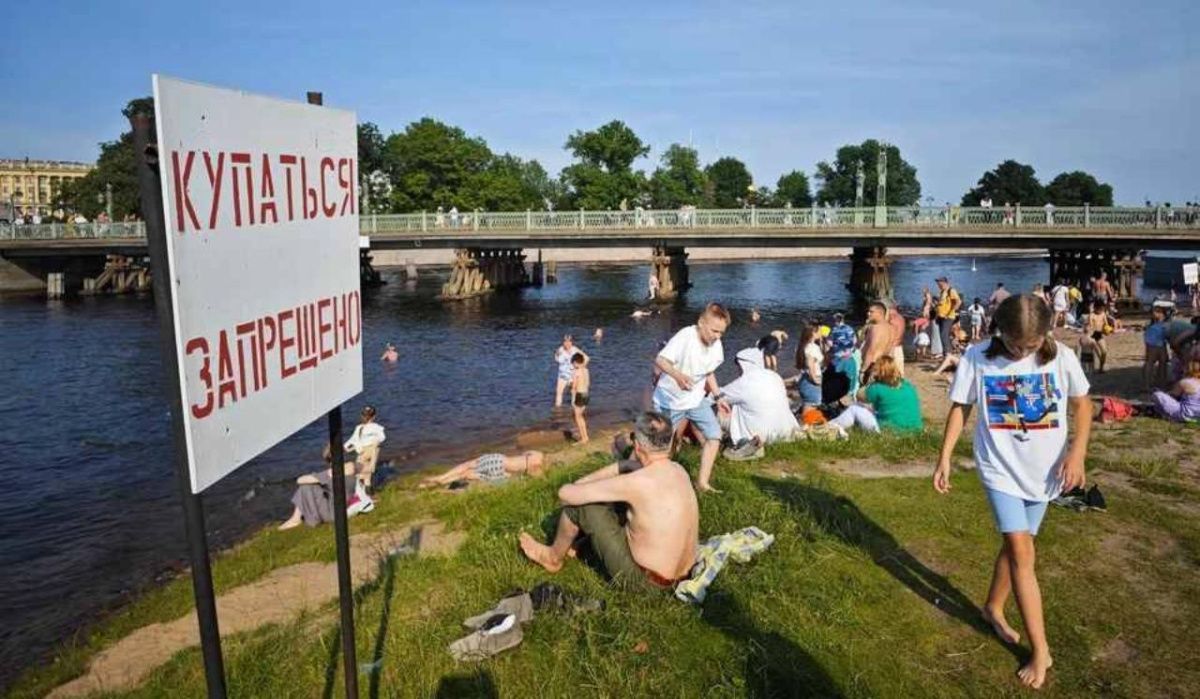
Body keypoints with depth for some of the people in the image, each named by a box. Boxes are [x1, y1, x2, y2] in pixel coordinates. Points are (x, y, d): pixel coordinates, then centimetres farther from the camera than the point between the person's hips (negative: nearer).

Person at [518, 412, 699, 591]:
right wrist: (584, 483, 9)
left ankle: (554, 558, 26)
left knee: (577, 503, -1)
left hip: (643, 579, -7)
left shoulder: (637, 482, -26)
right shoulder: (678, 470, -2)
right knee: (618, 501, 20)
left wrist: (576, 488, 5)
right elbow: (624, 465, 16)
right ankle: (576, 543, 40)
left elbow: (566, 493, -18)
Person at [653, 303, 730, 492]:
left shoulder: (716, 344, -6)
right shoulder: (685, 337, -27)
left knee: (714, 435, -5)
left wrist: (717, 396, 4)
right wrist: (677, 375, -51)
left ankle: (702, 482, 5)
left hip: (696, 398, 6)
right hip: (671, 399, -5)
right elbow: (660, 359, -34)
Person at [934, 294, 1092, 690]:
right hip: (1000, 468, -2)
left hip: (1044, 469, 2)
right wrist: (944, 458, -4)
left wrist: (1077, 452, -12)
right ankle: (1040, 651, 2)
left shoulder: (1060, 358, -11)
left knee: (1015, 545, 15)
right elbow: (960, 408, -3)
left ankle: (993, 608, 40)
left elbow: (1082, 405, 2)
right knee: (1022, 553, -7)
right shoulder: (978, 358, -13)